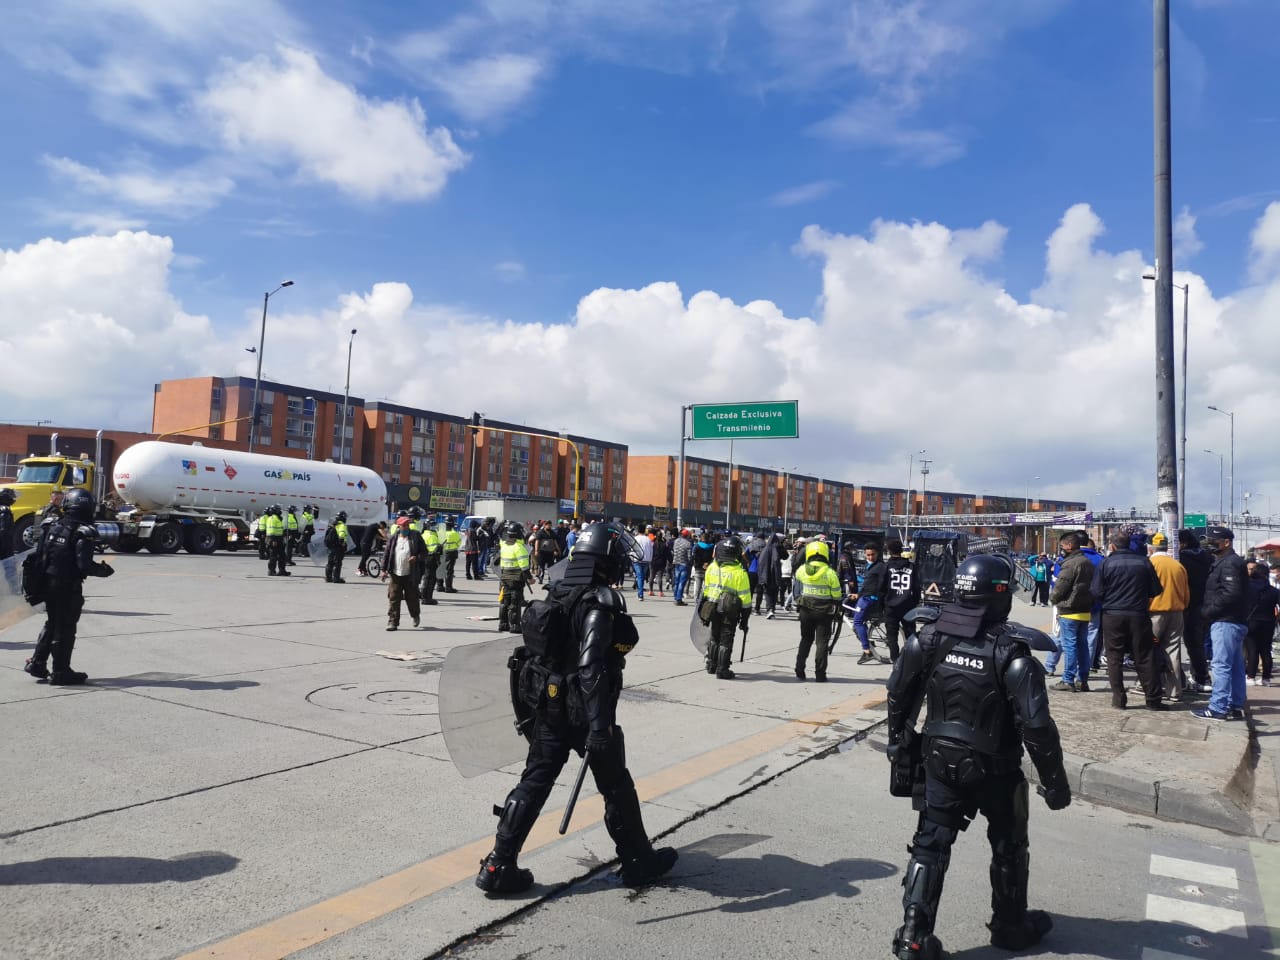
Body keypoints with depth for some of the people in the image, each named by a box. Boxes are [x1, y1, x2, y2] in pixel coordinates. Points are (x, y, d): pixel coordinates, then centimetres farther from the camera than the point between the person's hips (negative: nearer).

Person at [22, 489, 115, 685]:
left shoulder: (51, 527, 5)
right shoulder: (83, 533, -17)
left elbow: (39, 556, 7)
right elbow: (84, 564, -22)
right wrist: (104, 570, -7)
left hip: (48, 583, 7)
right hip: (69, 587, -7)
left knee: (52, 623, 23)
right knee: (65, 628, 3)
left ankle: (37, 662, 24)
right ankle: (60, 672, 9)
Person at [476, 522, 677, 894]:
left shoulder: (558, 594, 6)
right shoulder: (600, 601, -21)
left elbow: (536, 650, 15)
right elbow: (591, 667, -29)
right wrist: (600, 726, -31)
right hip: (586, 713, -7)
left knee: (534, 782, 12)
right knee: (616, 786, 11)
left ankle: (499, 866, 12)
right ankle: (639, 860, 27)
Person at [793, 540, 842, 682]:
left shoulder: (803, 570, -5)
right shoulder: (830, 572, -13)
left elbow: (796, 575, 20)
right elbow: (836, 594, -6)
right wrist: (837, 611, 7)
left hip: (806, 610, 3)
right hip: (824, 612, -3)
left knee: (805, 640, 16)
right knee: (822, 642, 4)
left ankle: (799, 672, 15)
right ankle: (820, 674, 2)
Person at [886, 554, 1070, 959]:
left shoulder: (929, 638, -7)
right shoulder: (1011, 651, -21)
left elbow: (899, 699, 1)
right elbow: (1035, 724, -21)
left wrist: (902, 753, 14)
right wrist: (1055, 780, -7)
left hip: (940, 759, 3)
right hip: (993, 767, -3)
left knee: (931, 844, 11)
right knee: (1008, 846, 21)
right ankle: (1011, 926, 39)